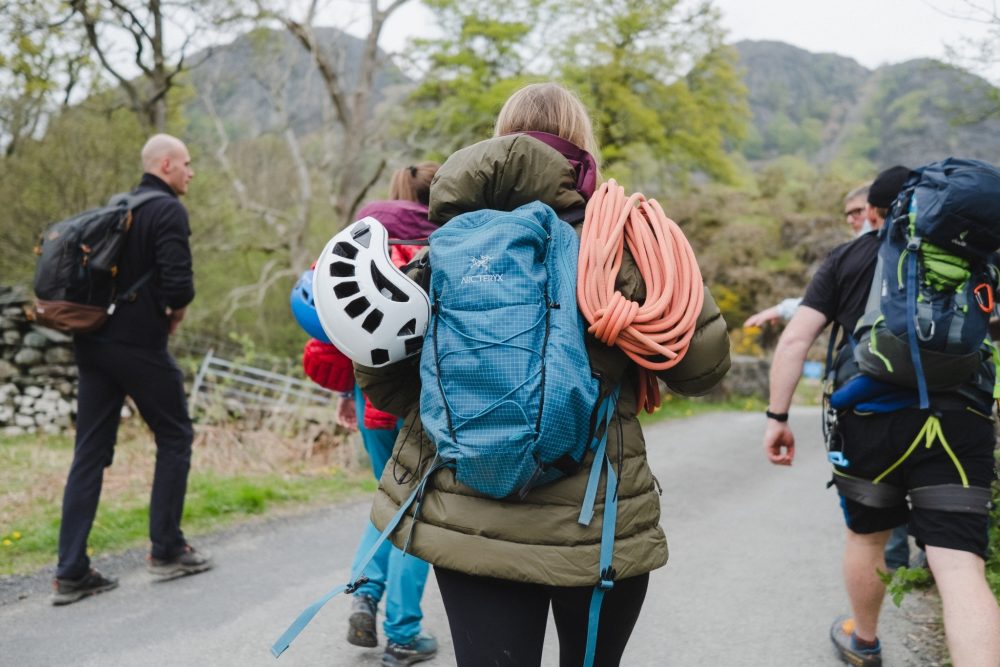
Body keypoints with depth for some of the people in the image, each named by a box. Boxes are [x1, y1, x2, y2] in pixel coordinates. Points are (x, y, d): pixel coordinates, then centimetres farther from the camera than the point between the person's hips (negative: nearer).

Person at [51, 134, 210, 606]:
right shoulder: (168, 211, -9)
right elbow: (178, 282, -20)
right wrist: (175, 312, -1)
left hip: (93, 342, 7)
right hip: (140, 345, -7)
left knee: (90, 452, 7)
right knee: (175, 438, 10)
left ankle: (71, 573, 8)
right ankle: (166, 551, 14)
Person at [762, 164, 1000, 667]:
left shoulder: (847, 258, 10)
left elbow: (795, 338, 0)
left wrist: (777, 416, 2)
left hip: (869, 421, 0)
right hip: (958, 420, 0)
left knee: (867, 535, 22)